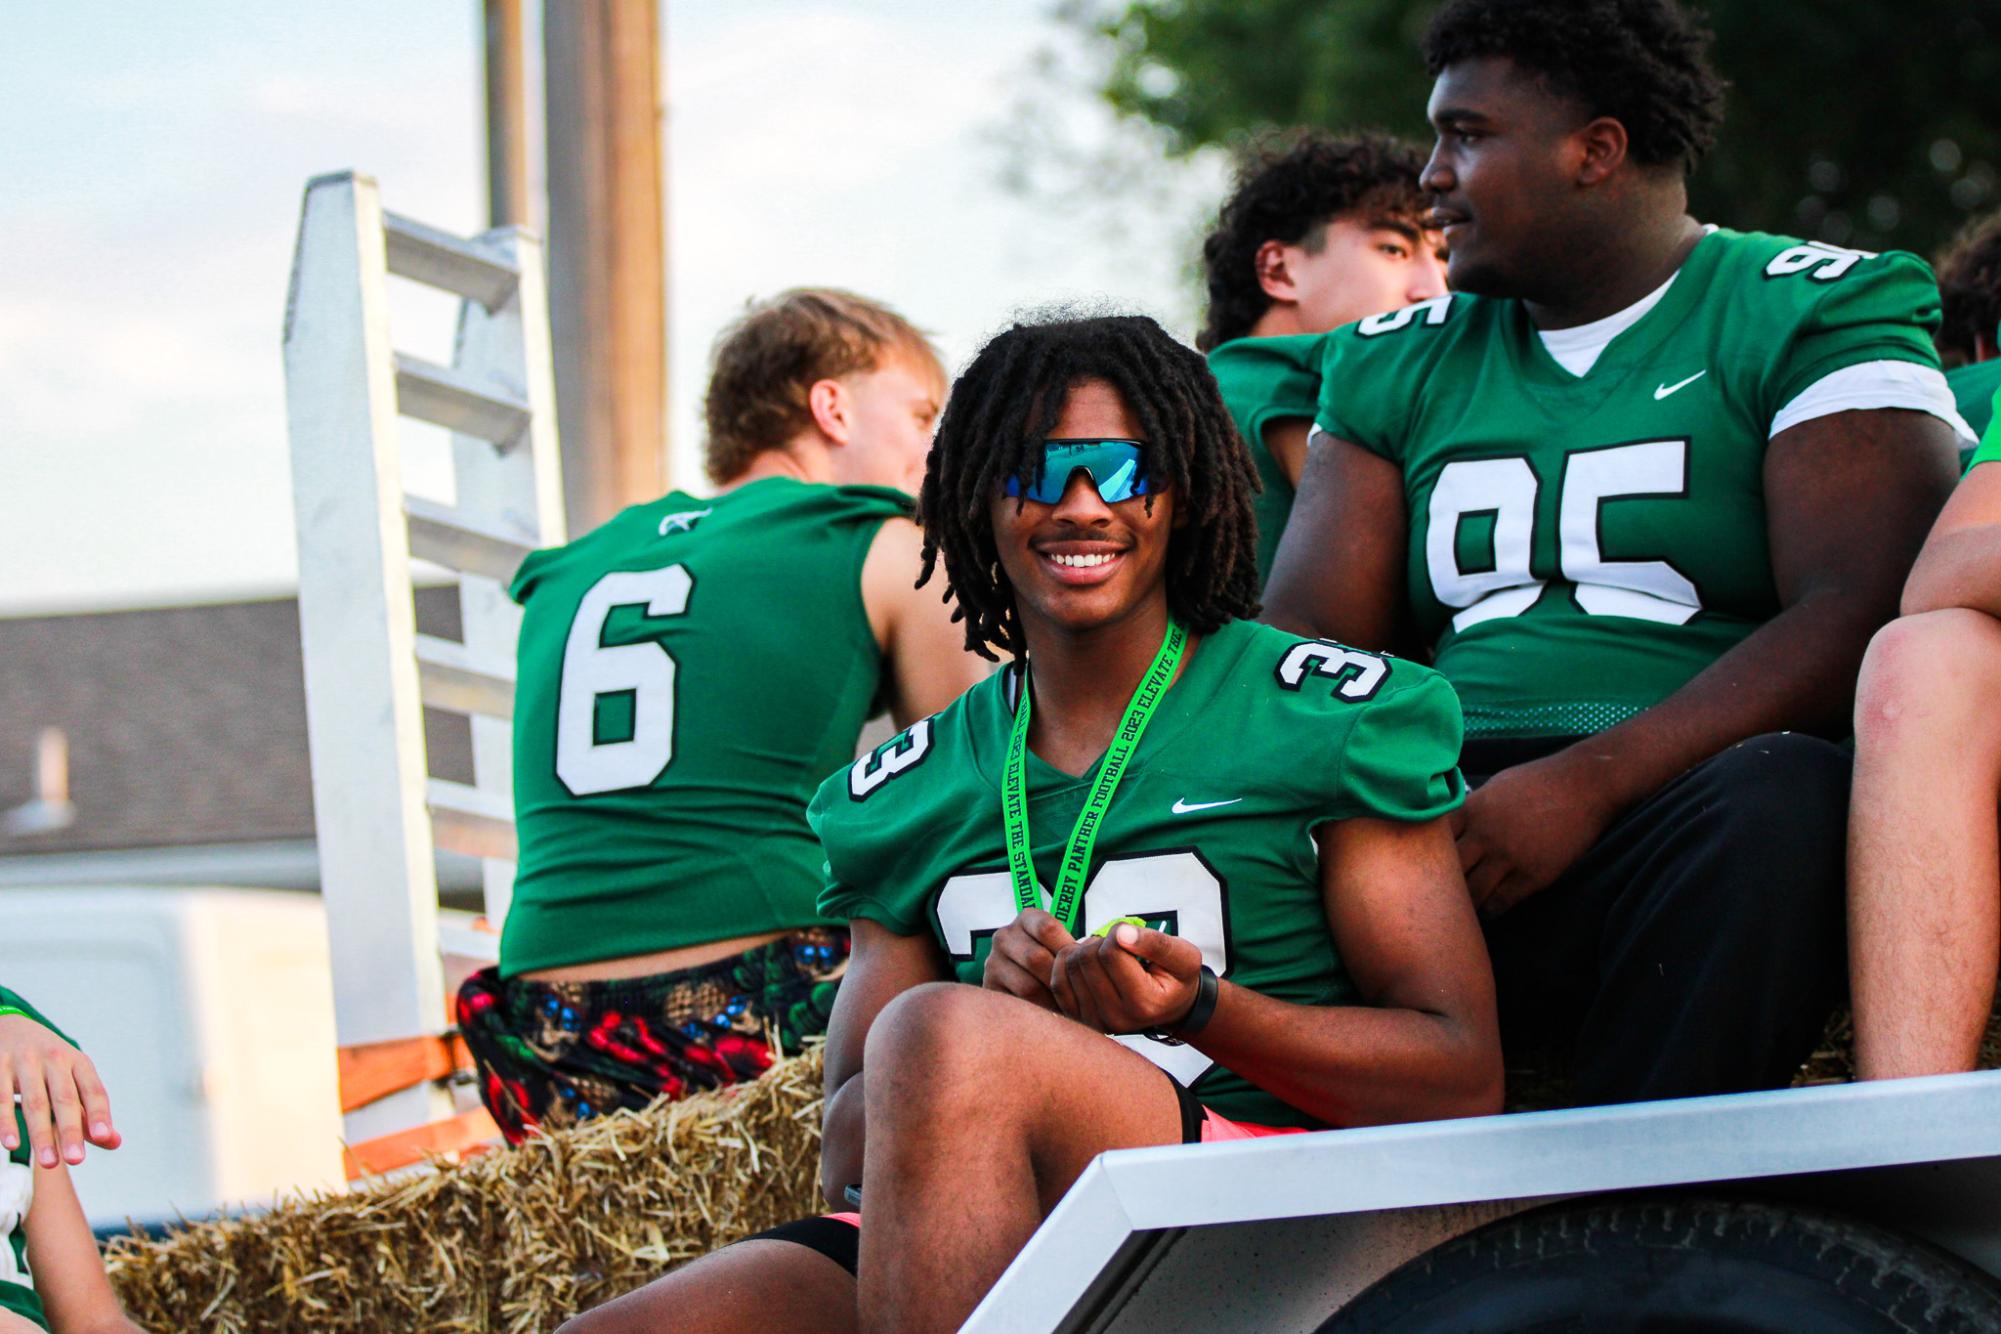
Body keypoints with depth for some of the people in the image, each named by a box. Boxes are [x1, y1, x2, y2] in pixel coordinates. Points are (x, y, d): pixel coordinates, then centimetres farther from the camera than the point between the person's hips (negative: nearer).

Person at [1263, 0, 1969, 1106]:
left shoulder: (1812, 311, 6)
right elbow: (1306, 642, 14)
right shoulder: (1400, 363, 23)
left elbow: (1860, 622, -8)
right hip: (1448, 818, 3)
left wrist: (1588, 786, -20)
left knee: (1769, 808, -38)